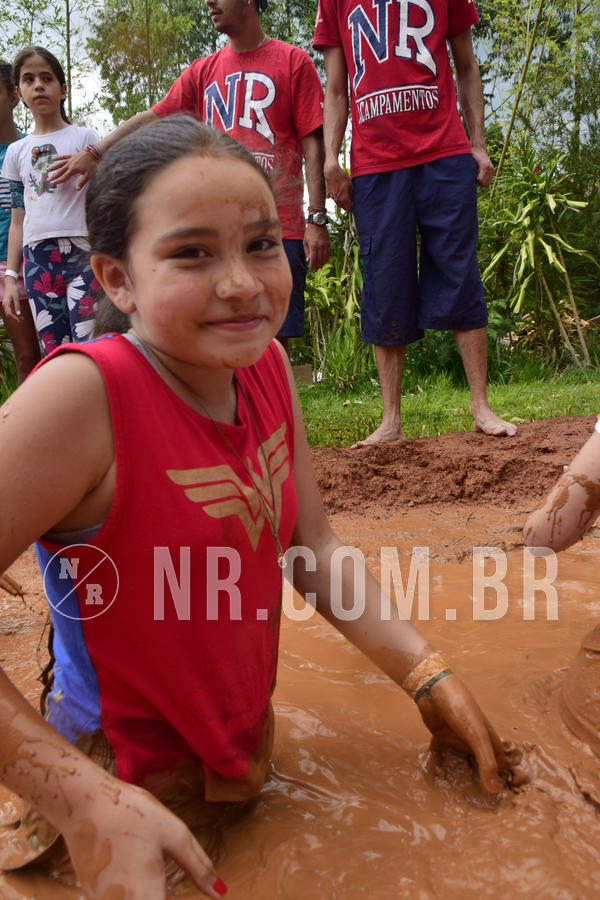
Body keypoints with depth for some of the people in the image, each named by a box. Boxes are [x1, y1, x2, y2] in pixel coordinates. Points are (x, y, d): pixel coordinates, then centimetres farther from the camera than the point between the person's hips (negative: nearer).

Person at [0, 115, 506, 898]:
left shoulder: (266, 364, -9)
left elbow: (313, 548, -2)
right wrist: (89, 804, -35)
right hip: (130, 791, -5)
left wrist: (429, 678, -7)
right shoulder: (81, 397, -30)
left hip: (245, 748, 6)